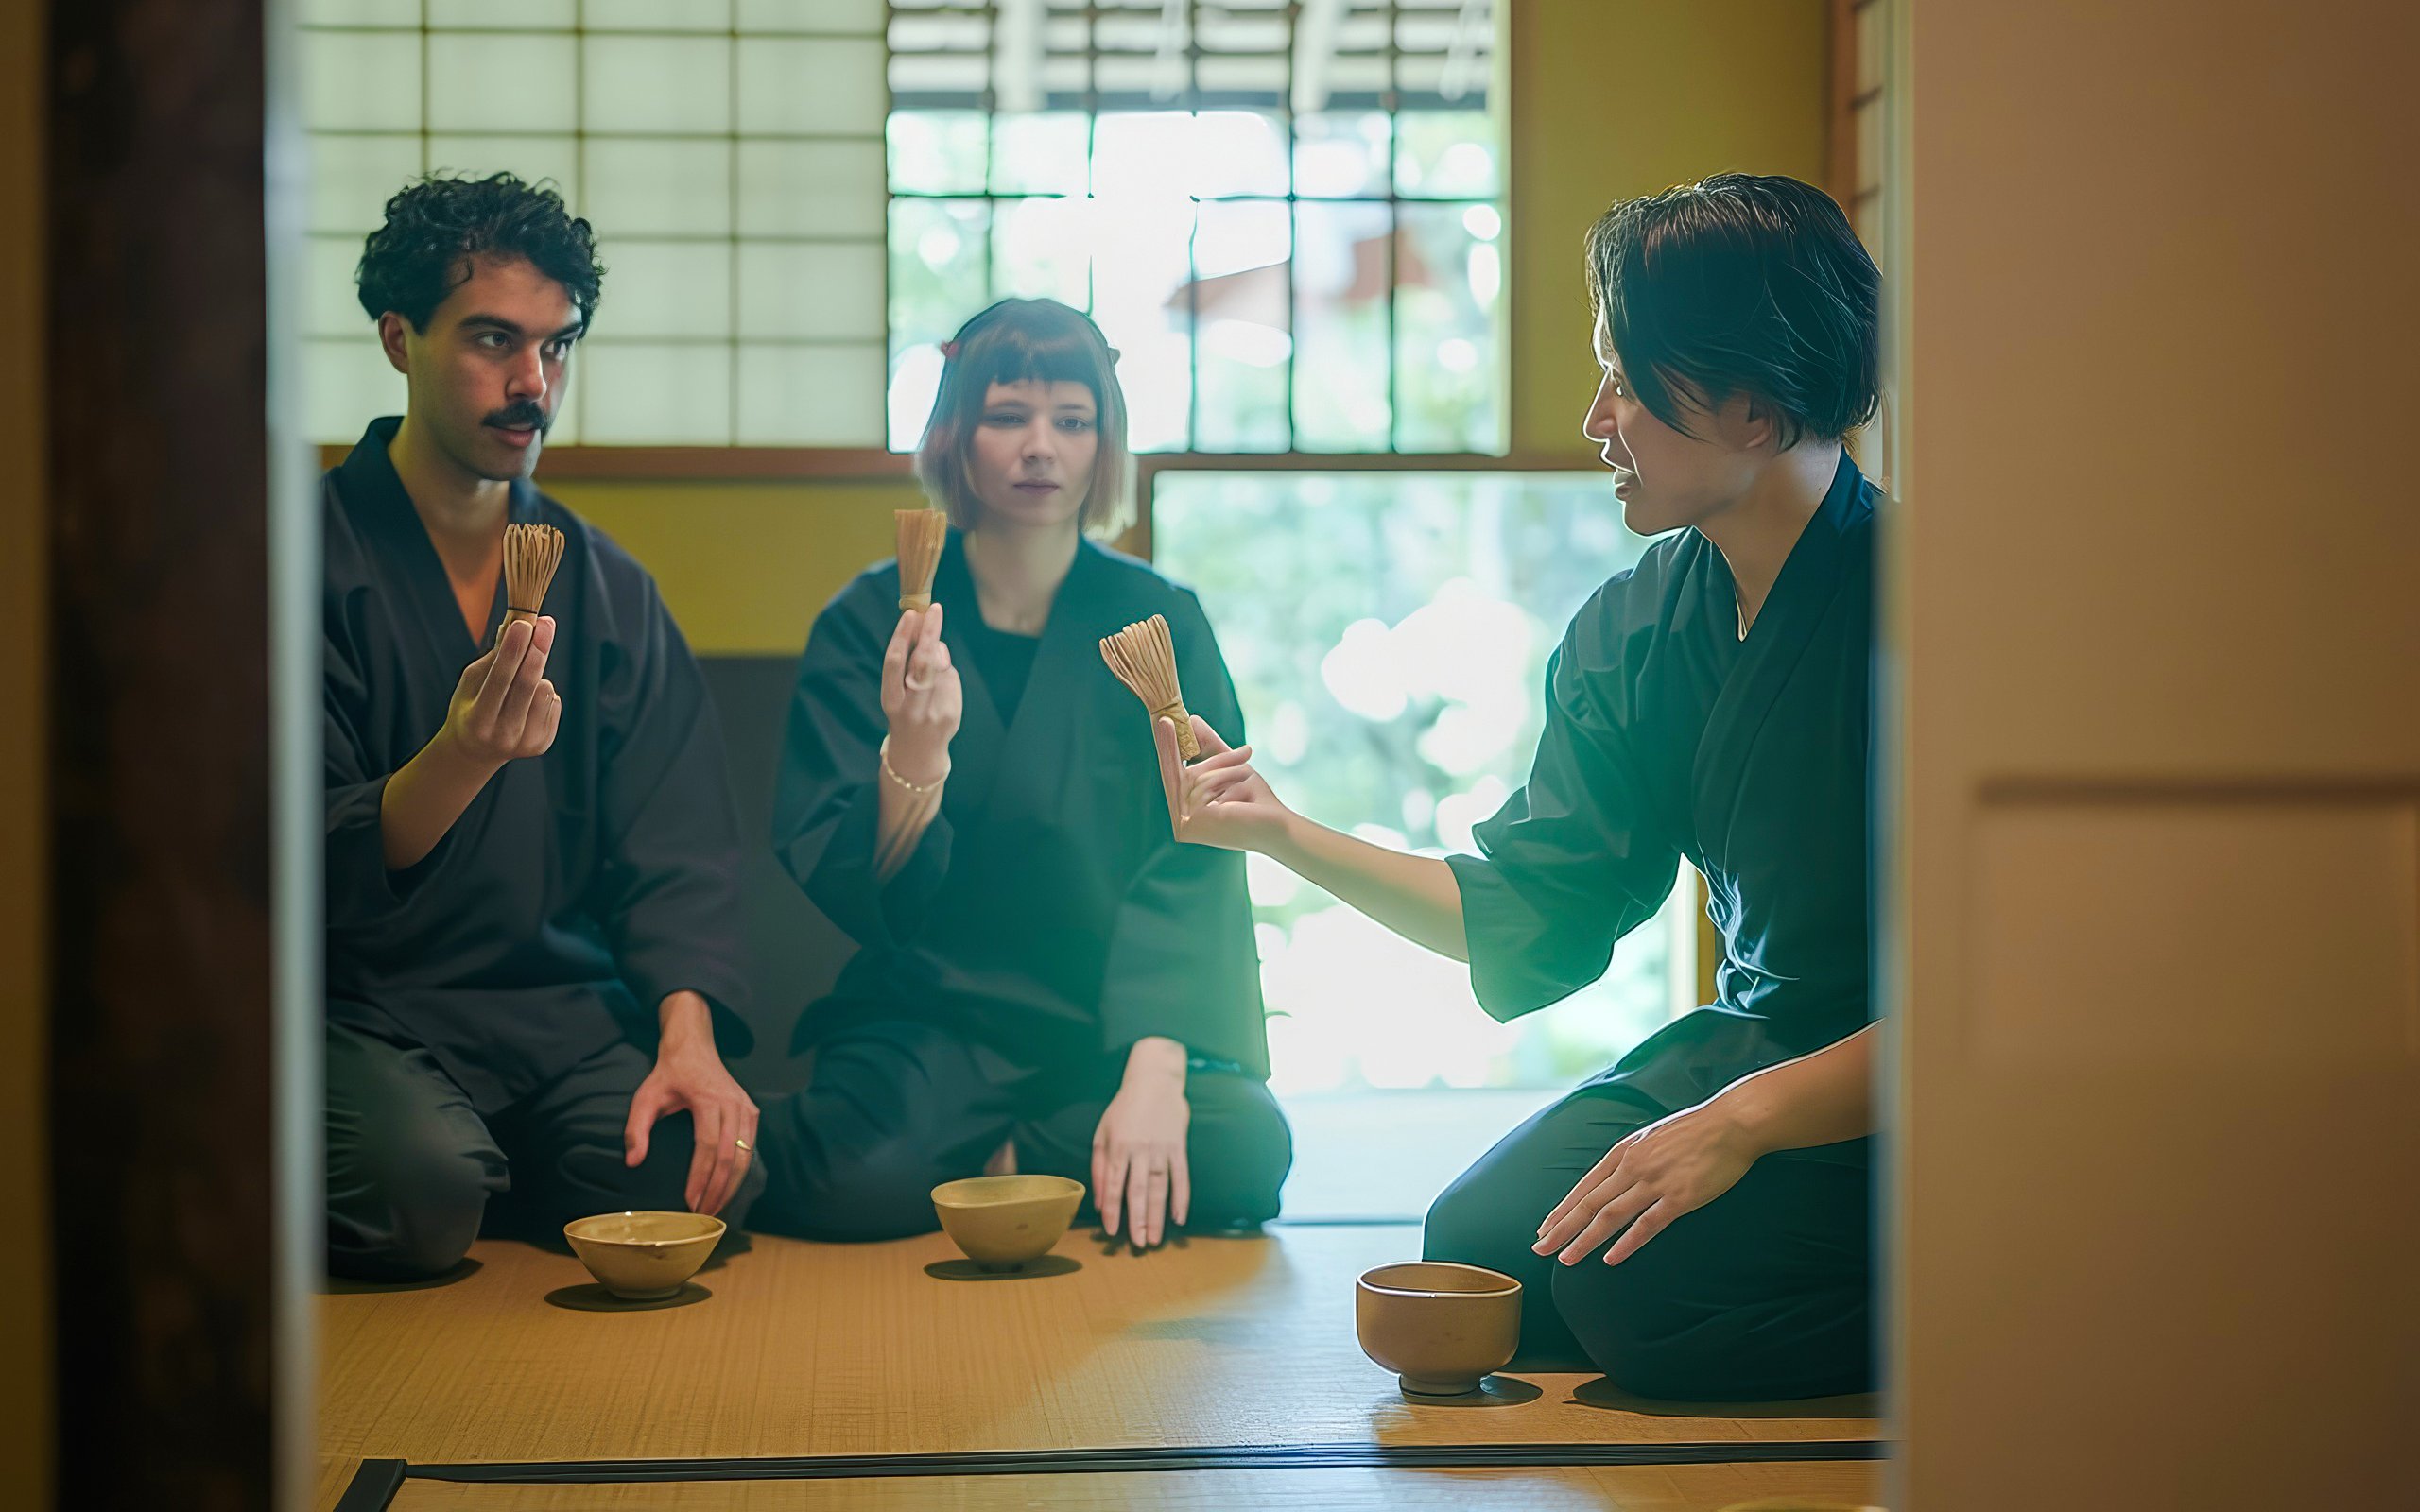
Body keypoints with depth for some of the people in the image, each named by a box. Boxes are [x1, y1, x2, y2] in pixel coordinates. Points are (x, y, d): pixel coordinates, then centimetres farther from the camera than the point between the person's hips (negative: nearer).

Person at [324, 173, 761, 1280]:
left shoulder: (607, 586, 12)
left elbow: (674, 854, 5)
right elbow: (301, 874, -12)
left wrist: (689, 1035, -14)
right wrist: (457, 761, -31)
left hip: (560, 1012, 4)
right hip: (361, 1012, -4)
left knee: (706, 1168, -22)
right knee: (424, 1182, -33)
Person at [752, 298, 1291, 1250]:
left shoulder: (1159, 622, 2)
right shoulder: (869, 625, 1)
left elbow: (1191, 869, -7)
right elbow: (848, 892, -5)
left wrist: (1154, 1072, -23)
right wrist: (915, 755, -27)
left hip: (1123, 1021, 2)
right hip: (934, 1016, -2)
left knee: (1241, 1150, -29)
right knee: (856, 1184, -33)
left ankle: (994, 1164, -5)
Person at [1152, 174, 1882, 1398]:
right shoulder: (1628, 632, 2)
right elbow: (1534, 916, 6)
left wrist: (1744, 1119, -27)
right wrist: (1282, 831, -3)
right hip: (1748, 1046, 7)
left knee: (1637, 1284, -25)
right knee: (1479, 1239, -6)